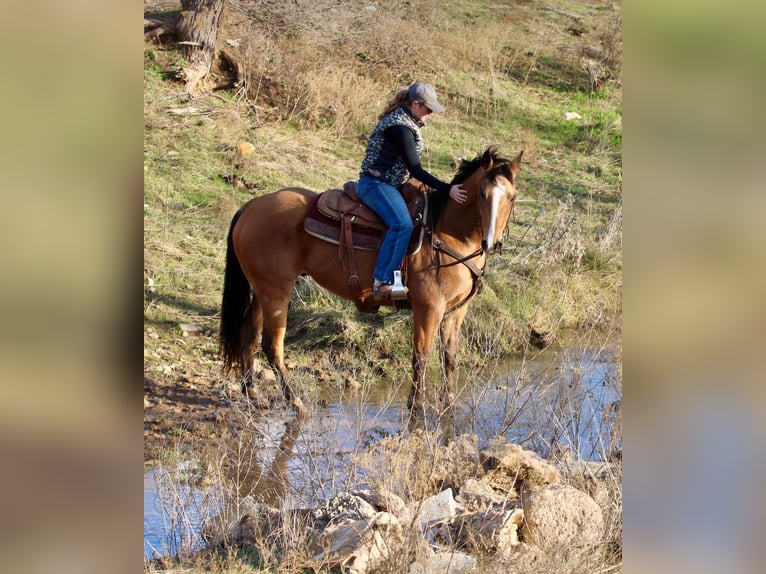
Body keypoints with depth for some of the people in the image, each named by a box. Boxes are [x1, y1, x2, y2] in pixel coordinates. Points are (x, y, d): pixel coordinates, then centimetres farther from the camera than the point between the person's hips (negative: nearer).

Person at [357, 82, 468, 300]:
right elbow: (415, 170, -22)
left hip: (391, 184, 11)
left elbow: (411, 168, 19)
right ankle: (382, 282, -34)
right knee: (402, 224, -33)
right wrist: (447, 190, -25)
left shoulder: (405, 121, 10)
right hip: (376, 184, -11)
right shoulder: (399, 128, -21)